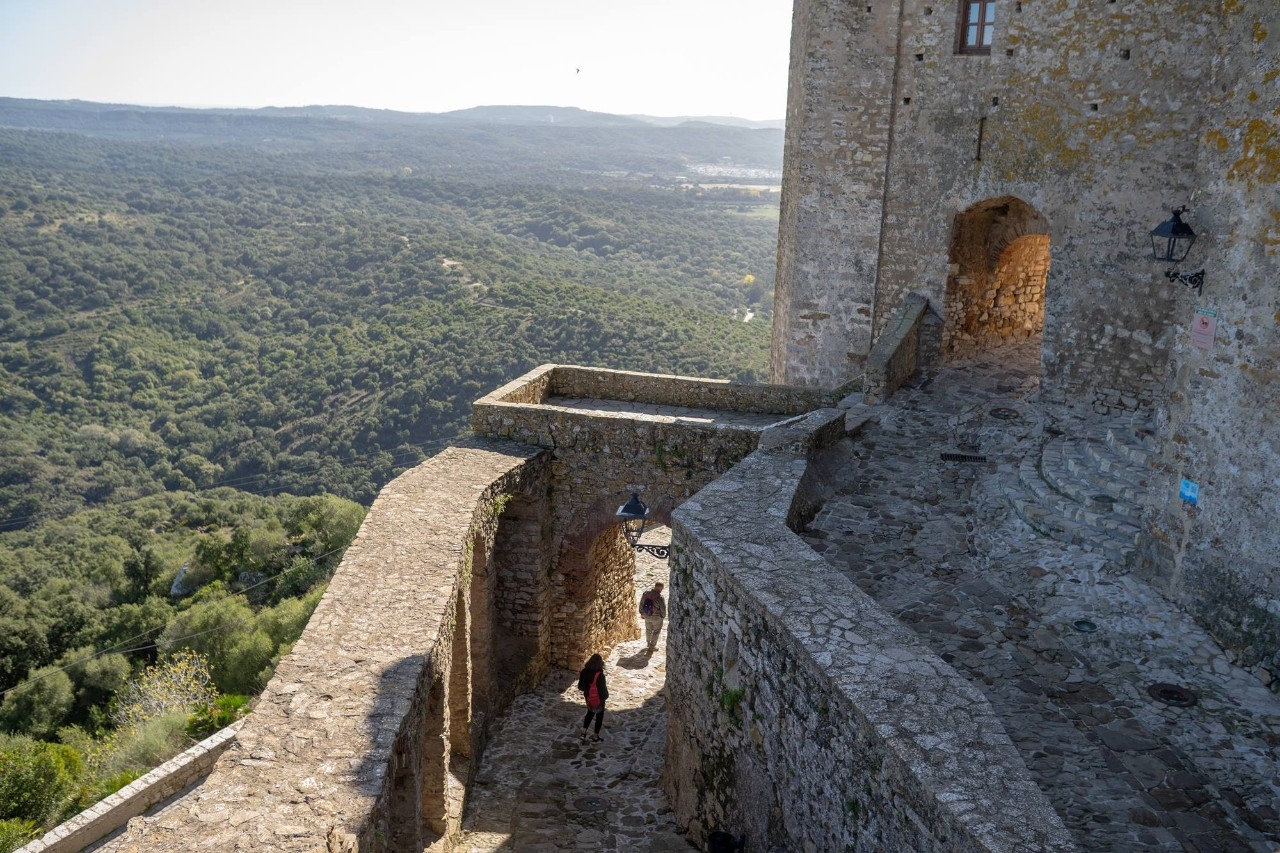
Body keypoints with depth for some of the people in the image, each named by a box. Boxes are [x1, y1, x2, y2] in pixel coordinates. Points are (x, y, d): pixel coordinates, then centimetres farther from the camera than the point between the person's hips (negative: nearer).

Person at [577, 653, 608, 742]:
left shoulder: (584, 672, -12)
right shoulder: (599, 675, -30)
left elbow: (580, 686, -1)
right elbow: (603, 689, -22)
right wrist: (605, 695, -1)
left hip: (588, 698, 5)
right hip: (598, 699, -5)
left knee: (590, 713, 29)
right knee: (599, 717, 16)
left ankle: (583, 732, 30)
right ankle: (595, 737, 25)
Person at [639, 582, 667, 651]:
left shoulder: (645, 594, -14)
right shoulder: (659, 597, -29)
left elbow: (641, 604, -1)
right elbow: (663, 608, -18)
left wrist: (642, 613, 15)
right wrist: (663, 616, 2)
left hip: (647, 616, 5)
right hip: (657, 617, -5)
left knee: (649, 629, 29)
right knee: (656, 631, 20)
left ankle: (648, 642, 49)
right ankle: (652, 646, 29)